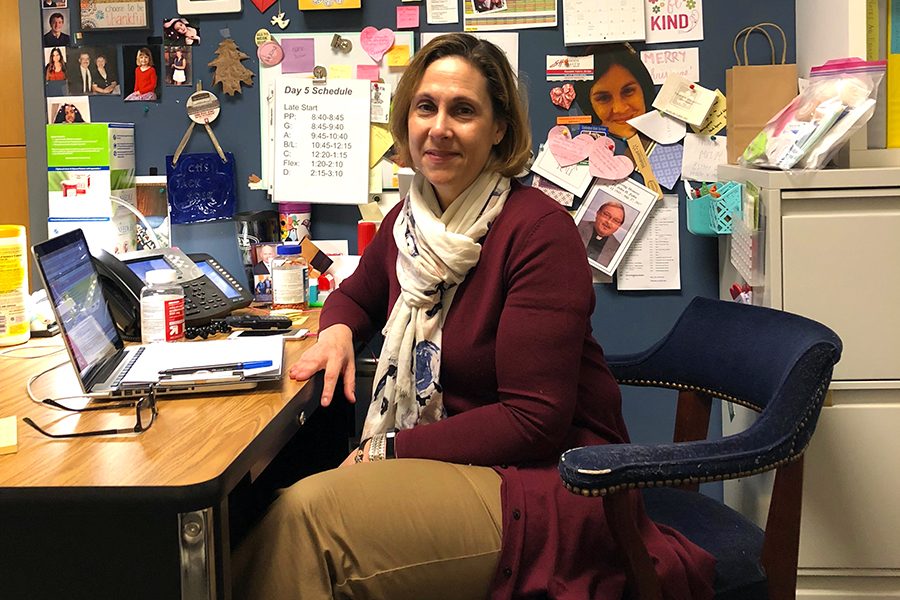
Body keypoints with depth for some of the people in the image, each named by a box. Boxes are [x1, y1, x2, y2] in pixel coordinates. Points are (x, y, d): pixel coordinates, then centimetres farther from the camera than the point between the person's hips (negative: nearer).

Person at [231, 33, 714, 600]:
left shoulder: (539, 229, -16)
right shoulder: (408, 220, 5)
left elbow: (535, 421, -19)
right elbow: (358, 293, 27)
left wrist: (388, 451, -16)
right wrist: (338, 330, 3)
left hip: (550, 484, -6)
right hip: (446, 463, 6)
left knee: (308, 512, -27)